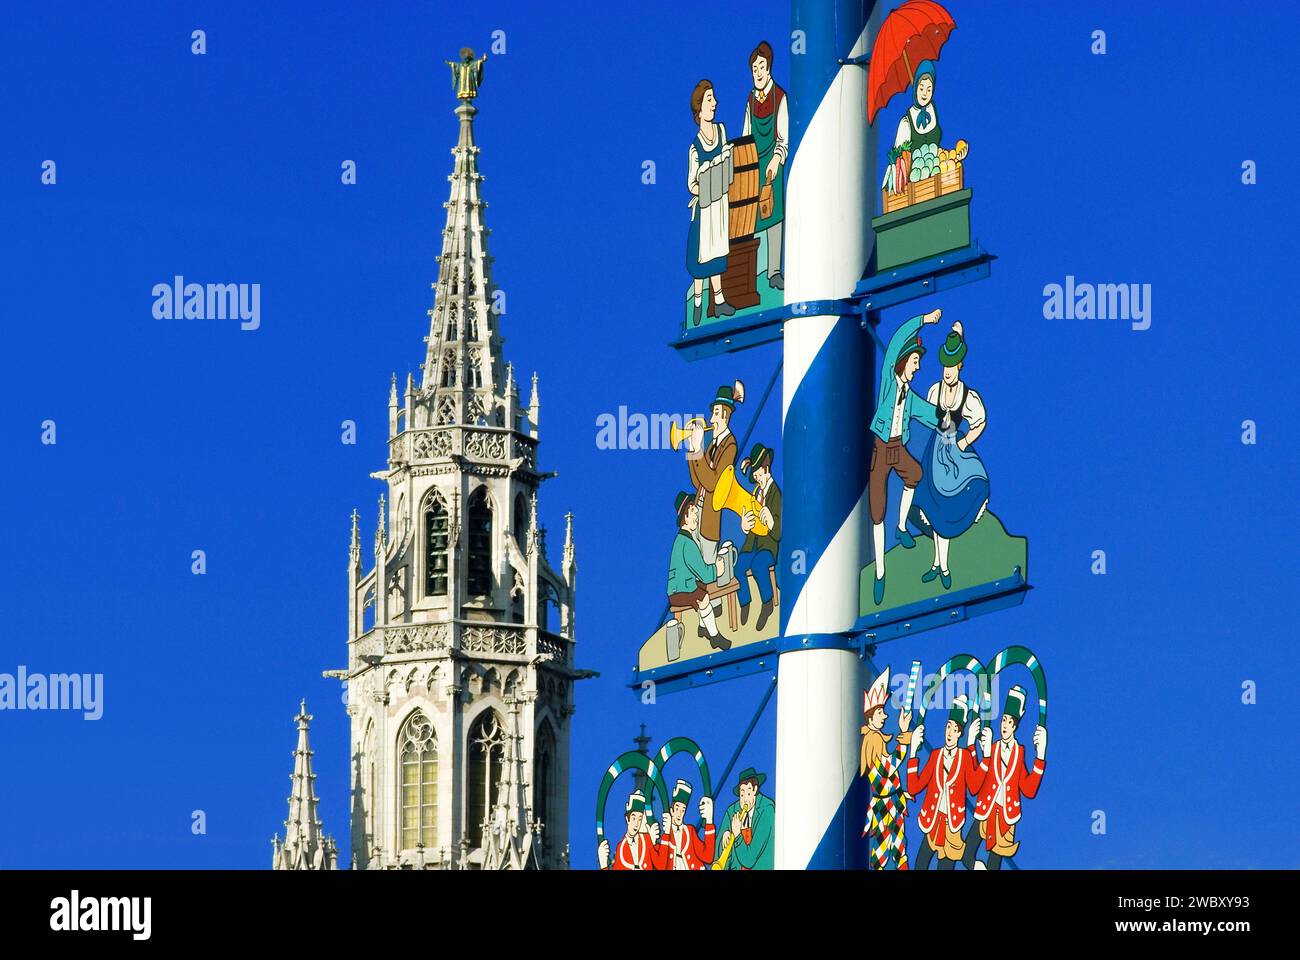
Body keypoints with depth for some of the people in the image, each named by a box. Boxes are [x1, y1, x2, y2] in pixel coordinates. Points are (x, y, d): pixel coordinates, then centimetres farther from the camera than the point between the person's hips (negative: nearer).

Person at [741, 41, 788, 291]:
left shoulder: (780, 97, -6)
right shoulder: (751, 99, 9)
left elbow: (784, 138, -7)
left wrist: (776, 160, -21)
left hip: (772, 162, -4)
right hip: (752, 163, 4)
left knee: (774, 214, -3)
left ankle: (774, 272, -2)